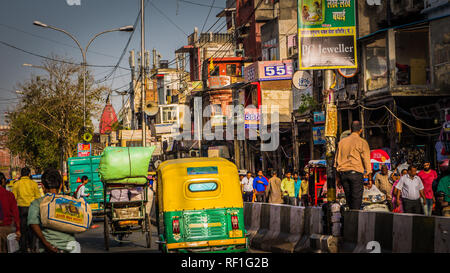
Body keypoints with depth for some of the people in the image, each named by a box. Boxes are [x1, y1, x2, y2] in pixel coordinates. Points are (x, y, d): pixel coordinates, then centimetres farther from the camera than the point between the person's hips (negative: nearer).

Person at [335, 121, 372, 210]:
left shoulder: (342, 141, 15)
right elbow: (366, 160, -3)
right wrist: (370, 178, 1)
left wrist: (338, 177, 20)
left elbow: (337, 159, 16)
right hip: (355, 172, -5)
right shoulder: (362, 142, 0)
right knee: (357, 199, -4)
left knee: (349, 198, 12)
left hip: (343, 172, 5)